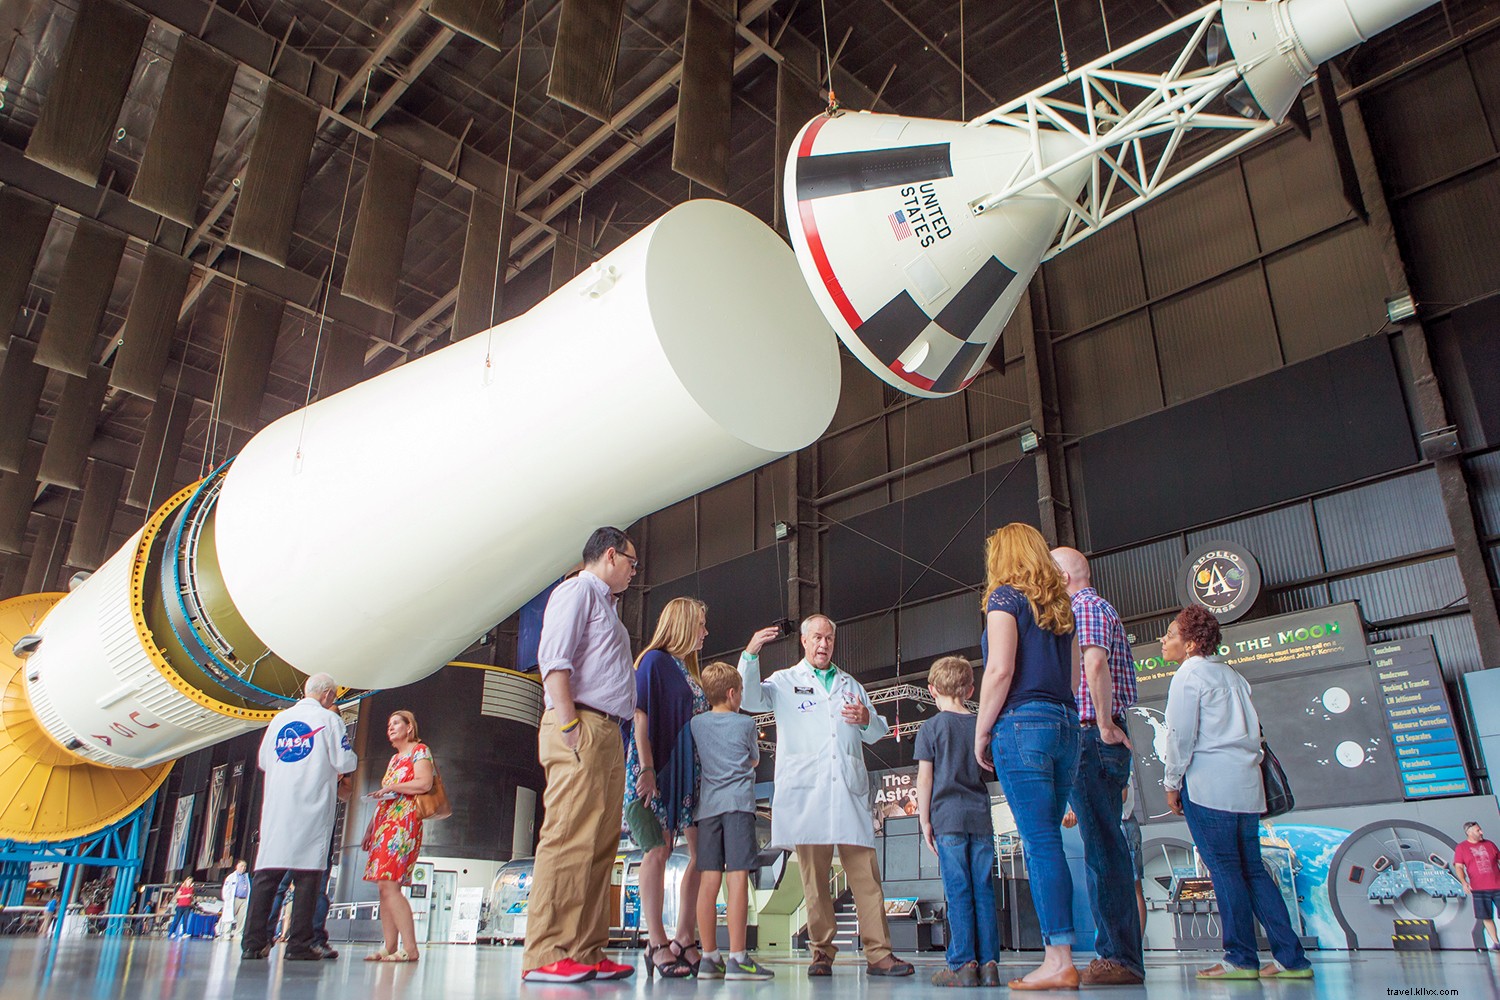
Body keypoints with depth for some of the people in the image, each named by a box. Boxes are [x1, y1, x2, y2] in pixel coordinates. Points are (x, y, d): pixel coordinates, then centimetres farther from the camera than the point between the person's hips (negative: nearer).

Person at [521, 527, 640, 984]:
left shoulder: (605, 605, 29)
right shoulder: (578, 590, 1)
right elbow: (553, 658, -12)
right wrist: (568, 724, -20)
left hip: (609, 735, 9)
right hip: (582, 728, -9)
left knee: (600, 845, 5)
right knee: (569, 839, -13)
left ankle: (586, 952, 7)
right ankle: (545, 955, -12)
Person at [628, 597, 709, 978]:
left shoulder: (687, 671, 21)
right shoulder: (655, 660, -3)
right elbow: (641, 714, -11)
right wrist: (646, 769, -19)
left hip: (689, 770, 9)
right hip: (660, 767, -8)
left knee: (703, 853, 2)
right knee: (658, 850, -7)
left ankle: (684, 940, 6)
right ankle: (657, 943, -4)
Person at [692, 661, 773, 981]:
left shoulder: (696, 723, 11)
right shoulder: (746, 723, 4)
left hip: (707, 804, 4)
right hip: (738, 802, -4)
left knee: (710, 879, 3)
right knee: (737, 877, -7)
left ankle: (710, 957, 4)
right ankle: (737, 958, -10)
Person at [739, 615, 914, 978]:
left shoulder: (850, 685, 26)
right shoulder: (785, 681, 17)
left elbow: (877, 733, 26)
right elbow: (750, 700, -1)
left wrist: (867, 719, 2)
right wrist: (750, 655, -14)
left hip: (850, 788, 2)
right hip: (806, 788, -2)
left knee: (866, 871, -6)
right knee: (814, 875, -4)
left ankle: (879, 954, -6)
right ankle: (822, 953, 4)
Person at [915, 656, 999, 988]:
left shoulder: (931, 727, -2)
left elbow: (924, 779, -4)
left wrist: (925, 821, 0)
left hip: (948, 817, -3)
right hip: (981, 817, 4)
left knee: (958, 892, -2)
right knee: (984, 891, 6)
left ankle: (963, 964, -3)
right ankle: (988, 963, 5)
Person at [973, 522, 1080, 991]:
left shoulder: (1006, 595, -2)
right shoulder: (1058, 604, 19)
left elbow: (1000, 670, -11)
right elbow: (1073, 676, 19)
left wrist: (981, 732, -5)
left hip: (1023, 722, -7)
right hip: (1065, 724, 7)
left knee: (1040, 842, -7)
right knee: (1046, 841, 9)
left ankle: (1059, 960, -7)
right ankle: (1056, 954, 9)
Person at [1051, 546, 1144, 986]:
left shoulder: (1086, 606, -7)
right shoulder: (1092, 608, 25)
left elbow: (1095, 662, -24)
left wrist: (1105, 726, -21)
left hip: (1090, 739, -11)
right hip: (1092, 742, 11)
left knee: (1103, 847, -10)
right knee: (1102, 846, 10)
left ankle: (1121, 958, -7)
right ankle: (1116, 954, 15)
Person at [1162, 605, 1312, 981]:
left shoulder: (1188, 675, -5)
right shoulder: (1232, 675, 19)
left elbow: (1181, 734, -9)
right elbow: (1253, 729, 19)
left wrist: (1172, 782, -1)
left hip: (1208, 783, -8)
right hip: (1246, 783, 8)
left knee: (1224, 868, -4)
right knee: (1252, 868, 9)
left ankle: (1240, 959, -2)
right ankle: (1291, 958, 8)